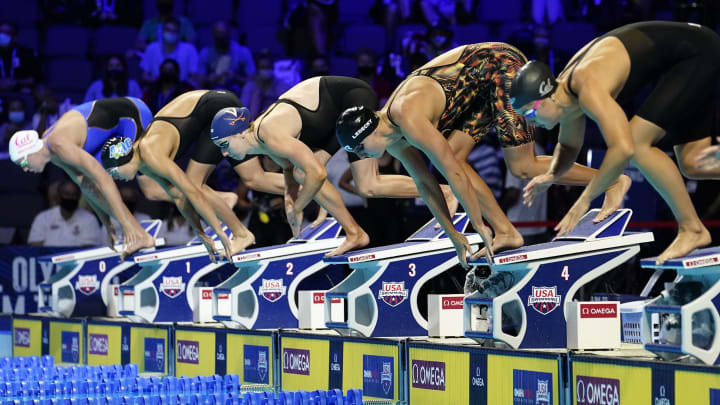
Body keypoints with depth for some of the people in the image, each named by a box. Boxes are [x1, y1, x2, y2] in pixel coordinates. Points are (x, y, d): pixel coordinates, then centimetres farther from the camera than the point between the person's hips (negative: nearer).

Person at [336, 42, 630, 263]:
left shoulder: (409, 117, -28)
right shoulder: (392, 139, 1)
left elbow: (453, 173, -27)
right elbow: (425, 184, 11)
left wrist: (479, 227, -19)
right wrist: (453, 234, 12)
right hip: (483, 87, 9)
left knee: (521, 167, -10)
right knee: (455, 156, -1)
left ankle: (613, 181, 1)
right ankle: (506, 232, 1)